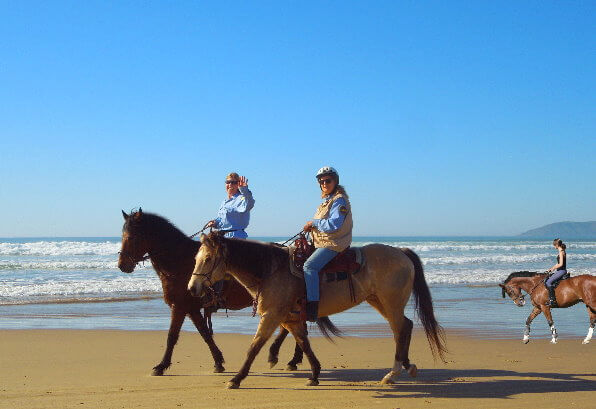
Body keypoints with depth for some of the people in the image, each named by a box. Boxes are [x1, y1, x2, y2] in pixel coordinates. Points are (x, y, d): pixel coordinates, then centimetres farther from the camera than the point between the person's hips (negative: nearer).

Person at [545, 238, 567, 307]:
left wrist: (553, 268, -8)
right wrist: (551, 269, 16)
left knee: (548, 282, -20)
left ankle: (552, 300, -24)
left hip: (561, 271, -11)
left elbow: (561, 264, -21)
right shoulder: (561, 252, 15)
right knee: (546, 280, 15)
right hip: (560, 271, 11)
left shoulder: (561, 252, -15)